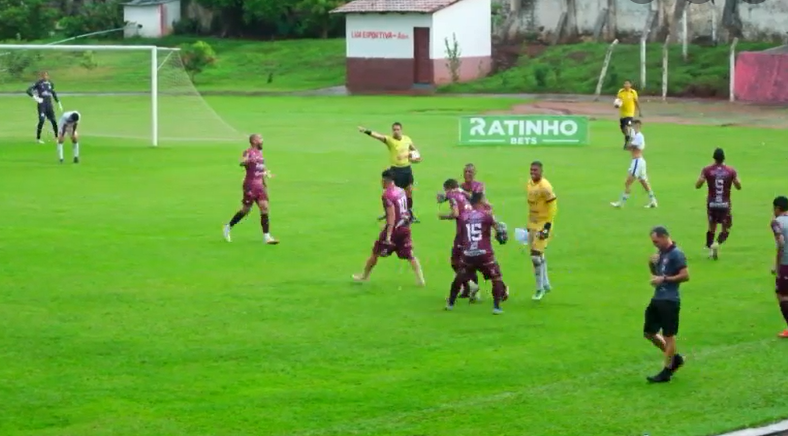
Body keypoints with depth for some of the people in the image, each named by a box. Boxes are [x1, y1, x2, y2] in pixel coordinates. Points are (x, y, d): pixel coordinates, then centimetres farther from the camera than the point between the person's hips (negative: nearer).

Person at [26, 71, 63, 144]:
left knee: (53, 121, -1)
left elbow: (54, 94, 24)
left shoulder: (50, 84, 12)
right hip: (41, 105, -4)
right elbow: (28, 90, -6)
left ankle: (57, 137, 10)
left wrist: (59, 103, 21)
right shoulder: (38, 83, -2)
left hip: (49, 105, 4)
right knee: (42, 121, -12)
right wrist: (35, 98, -15)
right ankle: (38, 138, -2)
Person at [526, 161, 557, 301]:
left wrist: (547, 226, -21)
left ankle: (540, 288, 1)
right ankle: (545, 284, 30)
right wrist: (529, 223, 19)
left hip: (543, 224, -8)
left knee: (536, 255, -11)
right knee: (539, 255, 16)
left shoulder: (545, 187, -19)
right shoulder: (529, 184, 7)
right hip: (533, 224, 8)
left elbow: (553, 207, -18)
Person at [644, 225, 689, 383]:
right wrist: (652, 264, 4)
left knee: (668, 335, -2)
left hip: (669, 301, -10)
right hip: (657, 299, 10)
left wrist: (664, 279, -18)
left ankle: (667, 372, 5)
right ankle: (675, 358, 27)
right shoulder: (661, 253, 14)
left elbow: (685, 276, -19)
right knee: (649, 332, 13)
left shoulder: (676, 254, -13)